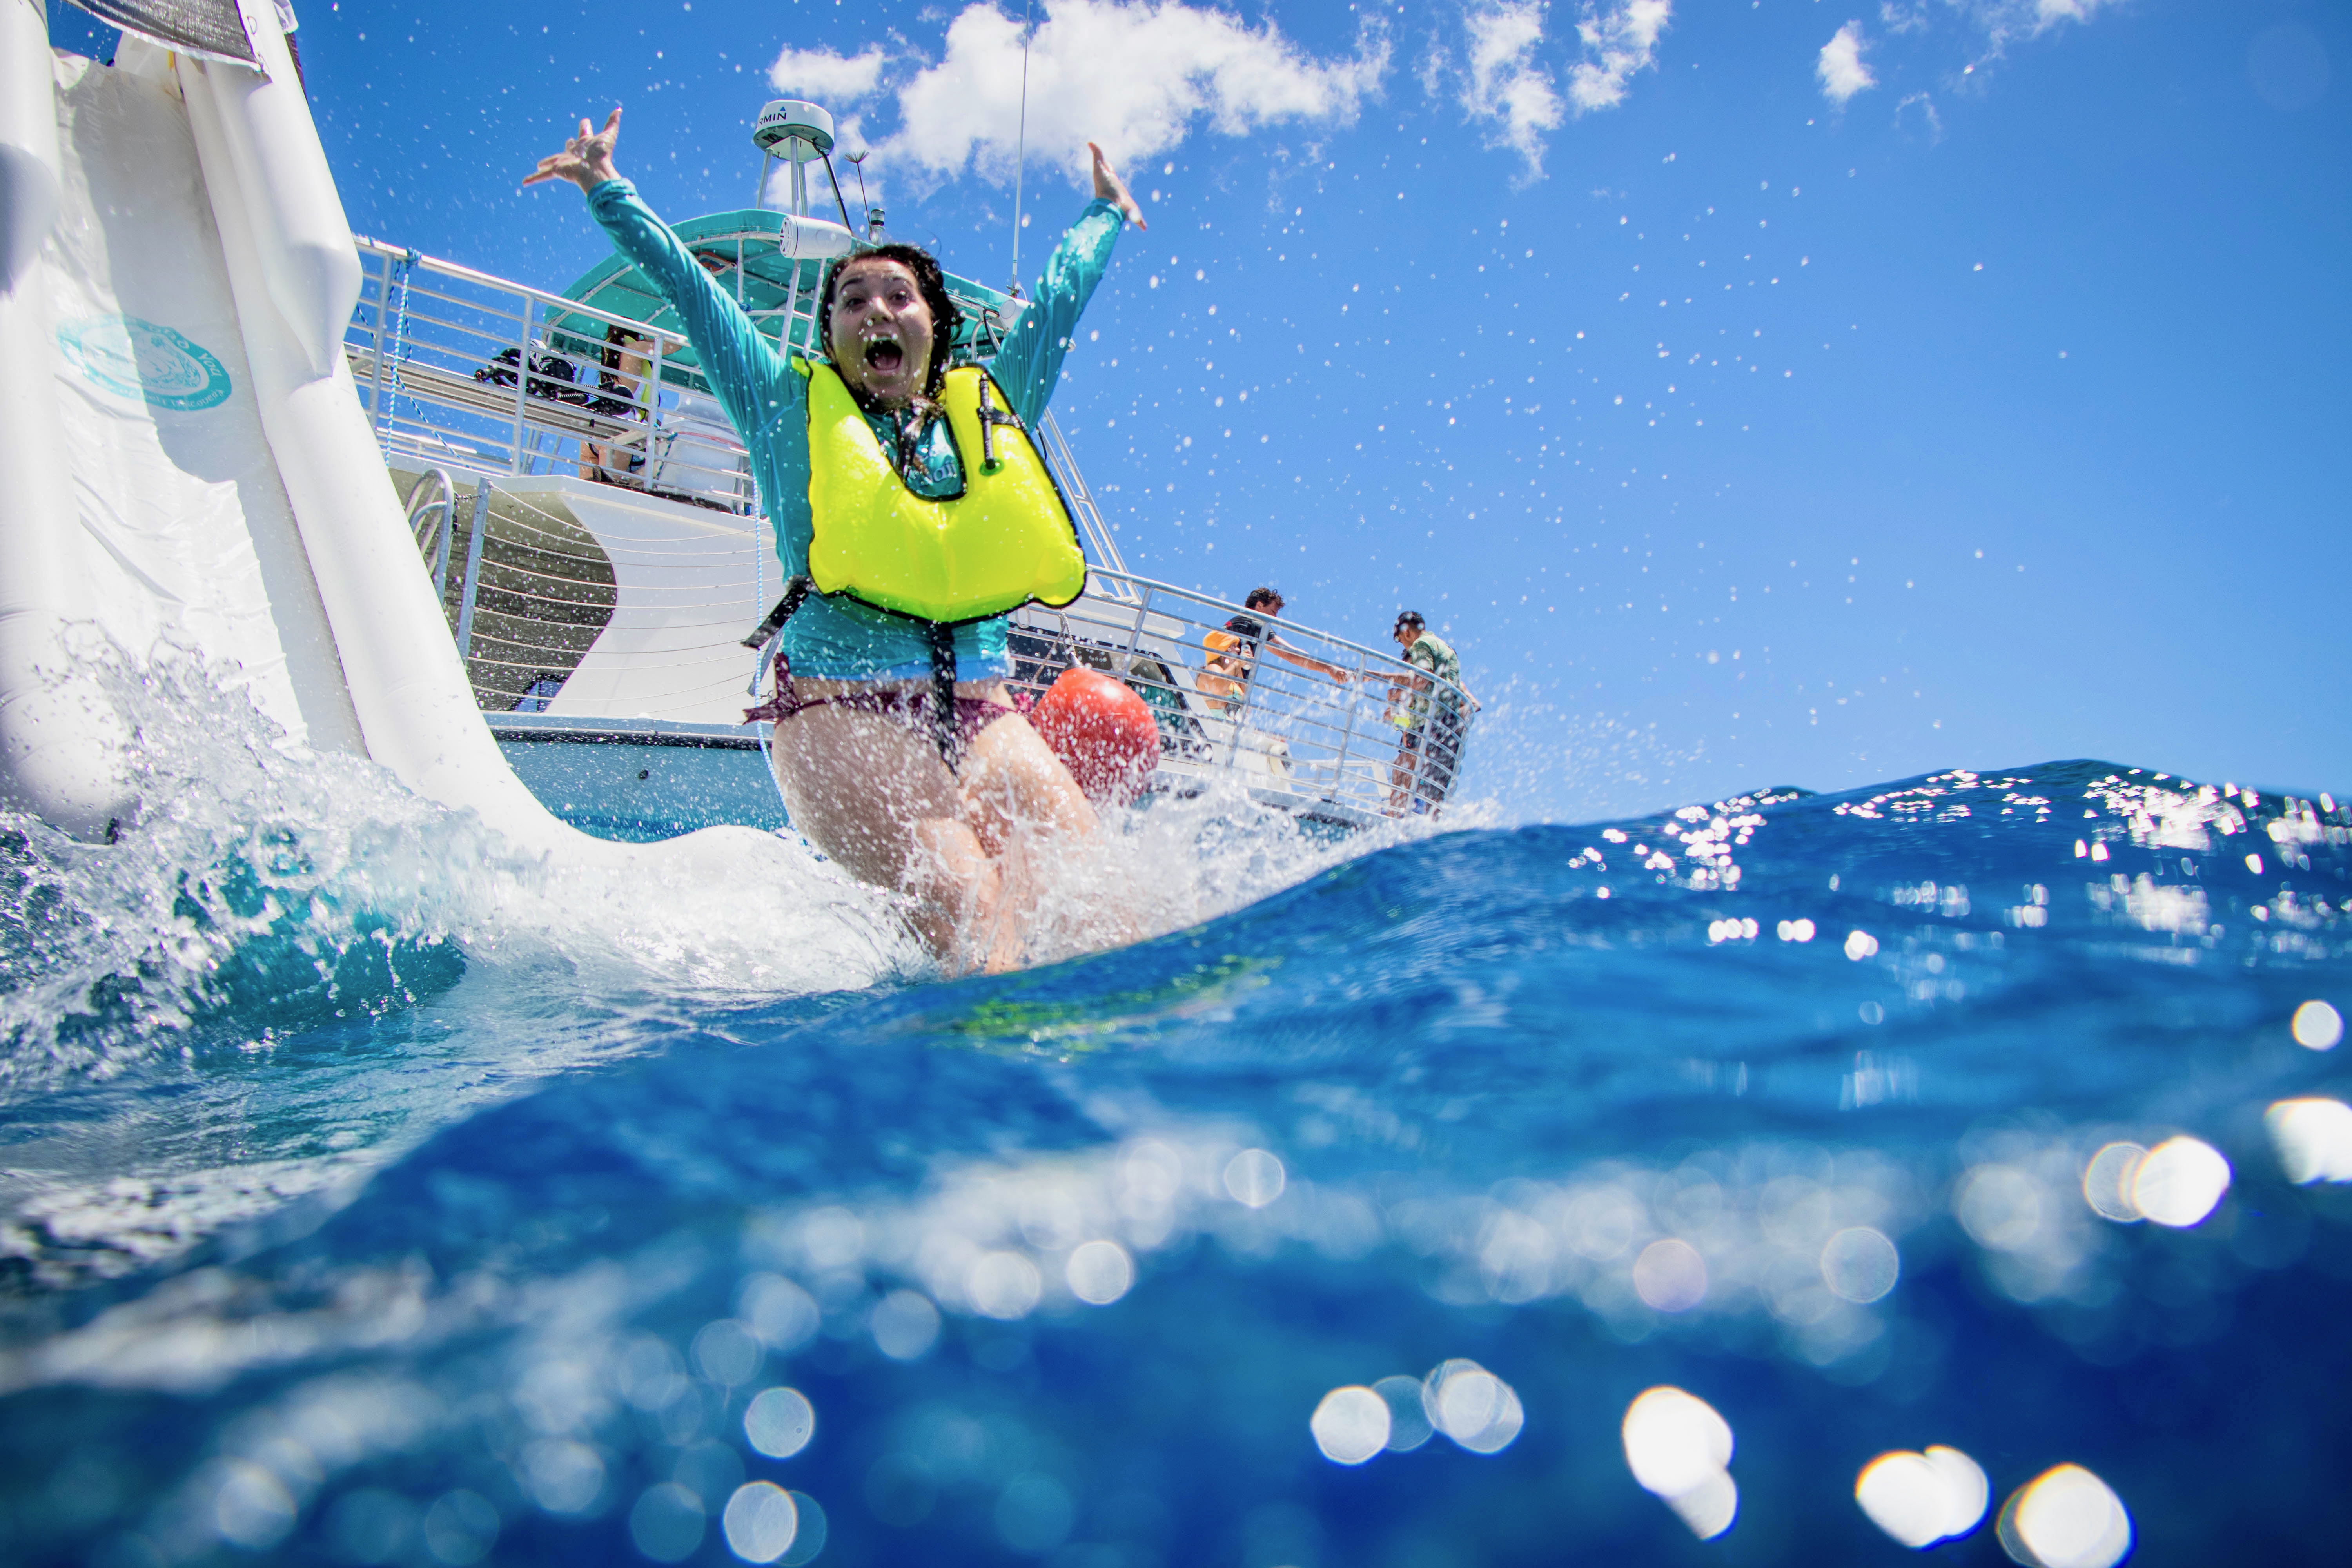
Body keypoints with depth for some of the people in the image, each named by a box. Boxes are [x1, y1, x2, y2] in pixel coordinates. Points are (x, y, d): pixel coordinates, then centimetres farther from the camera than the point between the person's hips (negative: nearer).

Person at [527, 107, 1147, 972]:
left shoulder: (988, 405, 24)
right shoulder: (790, 404, 17)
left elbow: (1060, 294, 38)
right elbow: (684, 282, 25)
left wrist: (1107, 210, 51)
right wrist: (607, 189, 32)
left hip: (979, 712, 4)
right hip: (838, 711, -3)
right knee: (960, 898, -30)